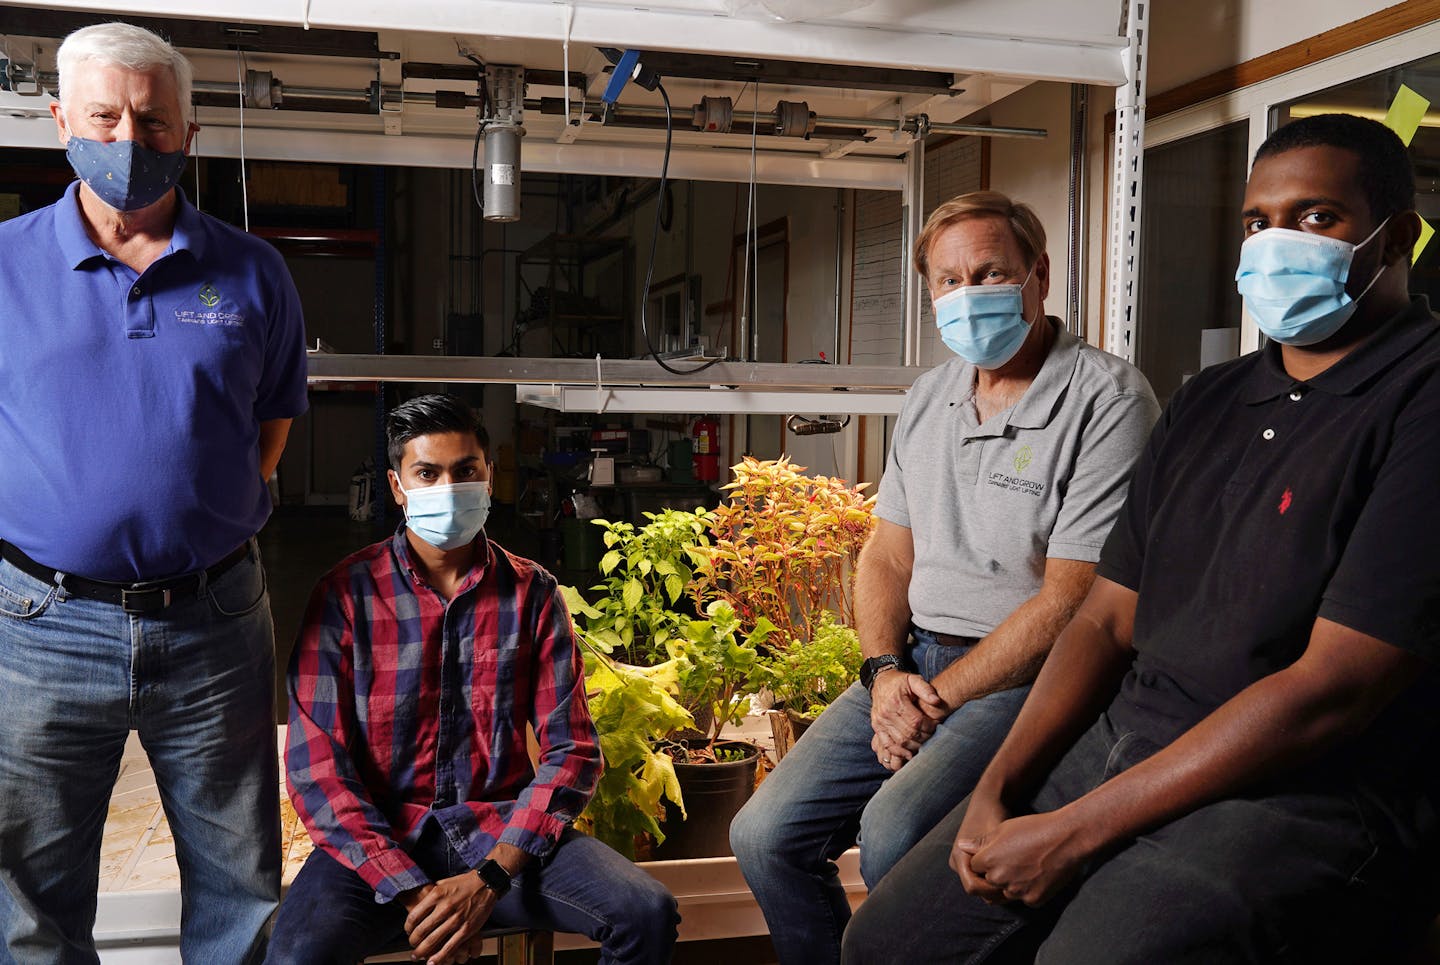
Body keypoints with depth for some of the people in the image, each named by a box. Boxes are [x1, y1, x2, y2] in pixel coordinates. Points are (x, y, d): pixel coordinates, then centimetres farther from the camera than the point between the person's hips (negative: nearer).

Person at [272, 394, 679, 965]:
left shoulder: (531, 592, 3)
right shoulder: (347, 594, -2)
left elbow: (571, 752, 0)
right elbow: (317, 768, -6)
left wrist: (491, 877, -14)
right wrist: (412, 891, -17)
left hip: (502, 831, 2)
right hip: (381, 836, -1)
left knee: (648, 913, -19)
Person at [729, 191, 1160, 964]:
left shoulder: (1108, 400, -10)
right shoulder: (930, 397, 13)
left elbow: (1070, 597, -14)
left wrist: (937, 698, -13)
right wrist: (885, 672, -4)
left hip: (1027, 677, -6)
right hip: (911, 661, 7)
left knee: (893, 835, -29)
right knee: (766, 835, -4)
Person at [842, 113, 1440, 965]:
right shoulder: (1208, 402, 14)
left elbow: (1331, 689, -18)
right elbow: (1107, 622, 12)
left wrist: (1075, 831, -16)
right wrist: (997, 790, -3)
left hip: (1303, 793, -6)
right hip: (1119, 748, 7)